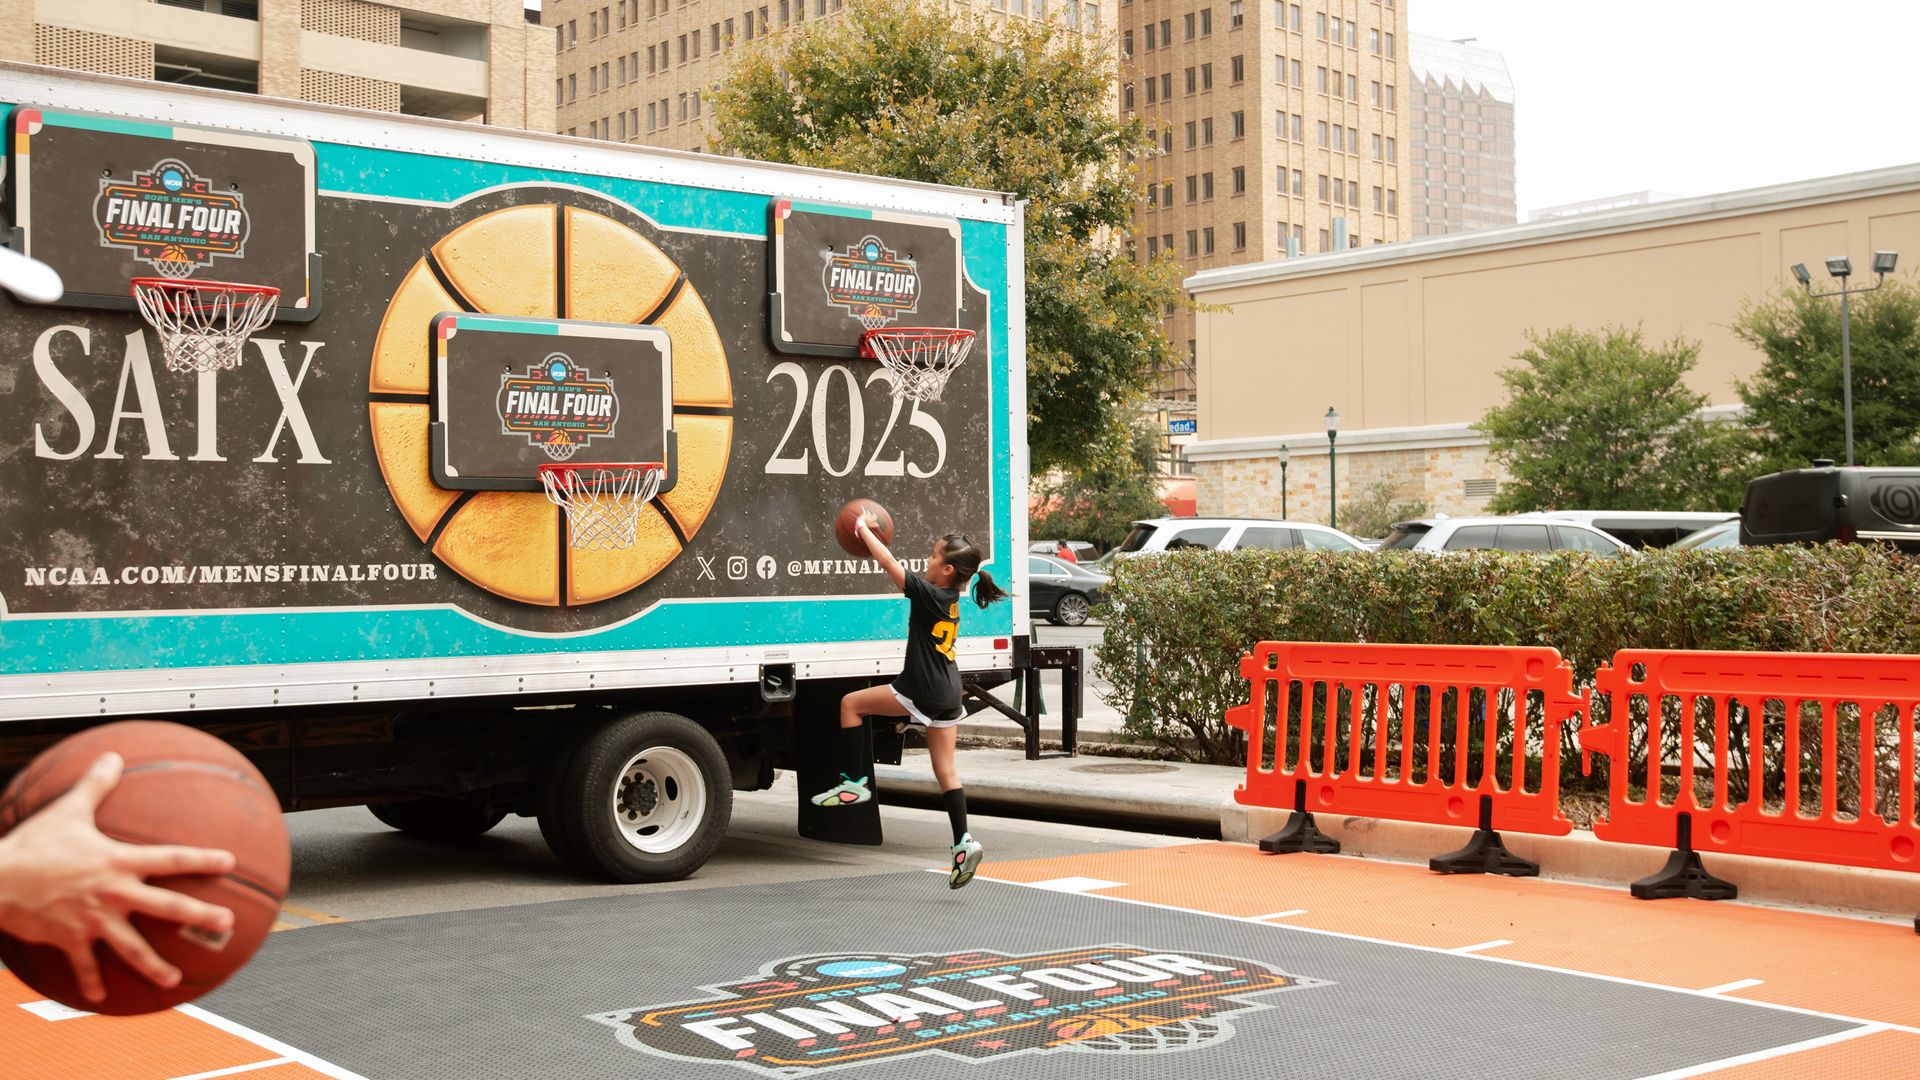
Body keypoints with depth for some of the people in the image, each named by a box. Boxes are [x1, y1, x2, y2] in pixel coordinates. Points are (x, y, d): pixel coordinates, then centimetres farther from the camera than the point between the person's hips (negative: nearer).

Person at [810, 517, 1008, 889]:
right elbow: (897, 570, 24)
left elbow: (889, 563, -15)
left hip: (922, 691, -9)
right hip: (947, 694, 9)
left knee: (851, 703, 6)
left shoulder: (929, 594, -15)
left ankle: (853, 783, 6)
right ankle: (963, 843, 2)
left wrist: (863, 530, -1)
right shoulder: (950, 599, 10)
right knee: (945, 770, 8)